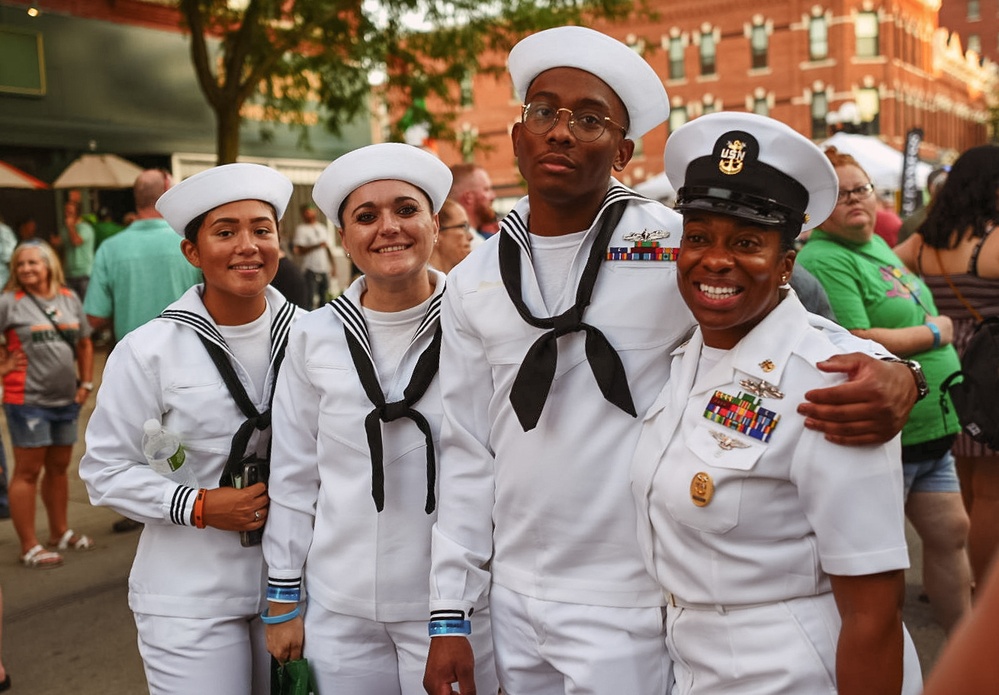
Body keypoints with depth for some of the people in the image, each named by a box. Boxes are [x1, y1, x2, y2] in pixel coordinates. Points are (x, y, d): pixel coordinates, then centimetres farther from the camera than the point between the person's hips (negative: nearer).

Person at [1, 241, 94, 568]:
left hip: (66, 399, 5)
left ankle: (60, 532, 32)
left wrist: (86, 383, 11)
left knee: (59, 467, 17)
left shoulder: (70, 298, 8)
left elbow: (84, 344, 16)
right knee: (28, 470, 0)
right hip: (27, 400, -5)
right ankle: (29, 547, 7)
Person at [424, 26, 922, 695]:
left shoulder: (681, 247, -10)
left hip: (627, 612, -4)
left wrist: (892, 376, -27)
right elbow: (468, 456, 5)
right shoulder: (474, 282, 3)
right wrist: (449, 616, 5)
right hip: (512, 599, 4)